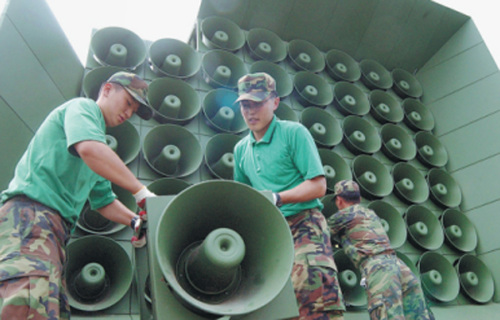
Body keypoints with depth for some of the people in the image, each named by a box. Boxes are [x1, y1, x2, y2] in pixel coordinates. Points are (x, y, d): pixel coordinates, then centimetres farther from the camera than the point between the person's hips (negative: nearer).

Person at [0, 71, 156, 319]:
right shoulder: (82, 107, 6)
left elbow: (103, 201, 33)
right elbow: (89, 149, -19)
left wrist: (135, 221, 14)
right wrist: (142, 192, -16)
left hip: (56, 225, 10)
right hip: (31, 210, -10)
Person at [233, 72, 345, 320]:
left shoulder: (294, 132, -4)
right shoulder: (241, 149, 14)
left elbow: (318, 186, -10)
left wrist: (277, 199, -20)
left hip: (303, 223, -5)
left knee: (319, 299, -21)